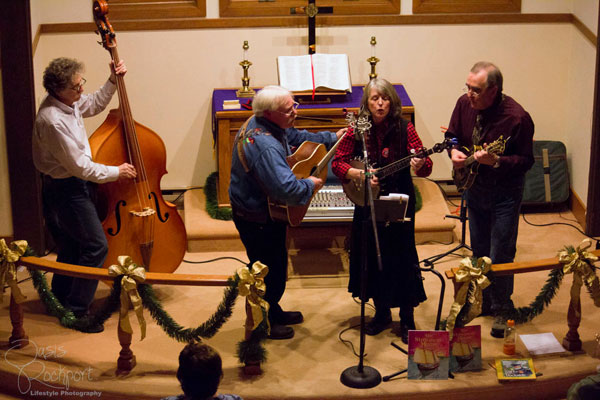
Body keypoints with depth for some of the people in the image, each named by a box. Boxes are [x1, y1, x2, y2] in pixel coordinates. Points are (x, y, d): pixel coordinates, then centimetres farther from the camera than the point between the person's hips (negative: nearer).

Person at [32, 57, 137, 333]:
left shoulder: (68, 102, -2)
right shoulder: (53, 121, -30)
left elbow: (94, 105, 22)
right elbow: (79, 166, -26)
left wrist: (112, 82, 8)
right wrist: (115, 172, -14)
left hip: (73, 184, 10)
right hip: (65, 189, -10)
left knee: (71, 245, 21)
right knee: (96, 246, -6)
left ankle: (60, 300, 37)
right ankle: (76, 311, 3)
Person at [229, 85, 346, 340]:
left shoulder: (261, 124, -3)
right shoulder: (265, 146, -36)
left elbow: (295, 137, 16)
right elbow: (286, 189, -43)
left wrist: (333, 138, 11)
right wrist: (310, 185, -23)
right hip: (257, 220, -10)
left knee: (276, 264, 25)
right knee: (268, 270, 9)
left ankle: (273, 311, 46)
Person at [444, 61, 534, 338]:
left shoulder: (516, 118, -25)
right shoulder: (465, 104, -8)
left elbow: (526, 160, -20)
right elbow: (453, 134, 9)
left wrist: (495, 161, -35)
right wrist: (454, 150, -13)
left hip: (505, 193, -6)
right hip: (474, 188, 6)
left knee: (500, 258, 0)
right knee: (479, 251, 19)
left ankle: (501, 311, 19)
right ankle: (483, 301, 38)